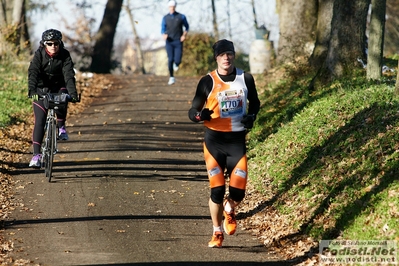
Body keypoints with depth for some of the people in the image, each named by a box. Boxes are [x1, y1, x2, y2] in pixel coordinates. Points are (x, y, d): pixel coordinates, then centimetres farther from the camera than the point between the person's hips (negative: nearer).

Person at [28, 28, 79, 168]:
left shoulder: (64, 55, -15)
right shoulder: (39, 55, -16)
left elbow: (69, 74, -26)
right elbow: (33, 72, -30)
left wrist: (73, 92, -41)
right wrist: (32, 89, -47)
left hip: (58, 87, 1)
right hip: (41, 89, -1)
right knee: (39, 121, -11)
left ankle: (61, 126, -8)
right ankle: (36, 154, -11)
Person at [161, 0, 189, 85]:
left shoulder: (181, 17, -3)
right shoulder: (165, 18, 1)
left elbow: (186, 26, 13)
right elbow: (163, 29, 5)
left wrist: (184, 35, -4)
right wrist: (164, 35, -19)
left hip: (178, 42, -1)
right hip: (169, 42, 1)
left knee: (177, 60, -10)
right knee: (170, 60, -10)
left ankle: (176, 63, 31)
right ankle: (171, 78, 3)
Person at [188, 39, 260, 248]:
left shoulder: (245, 79, 1)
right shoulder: (208, 82, -5)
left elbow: (254, 103, 17)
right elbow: (192, 112, -2)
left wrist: (251, 117, -4)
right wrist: (200, 115, -26)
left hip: (237, 139, 1)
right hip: (214, 140, -1)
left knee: (238, 191, -5)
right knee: (217, 190, -5)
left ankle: (229, 211, 32)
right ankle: (217, 233, 17)